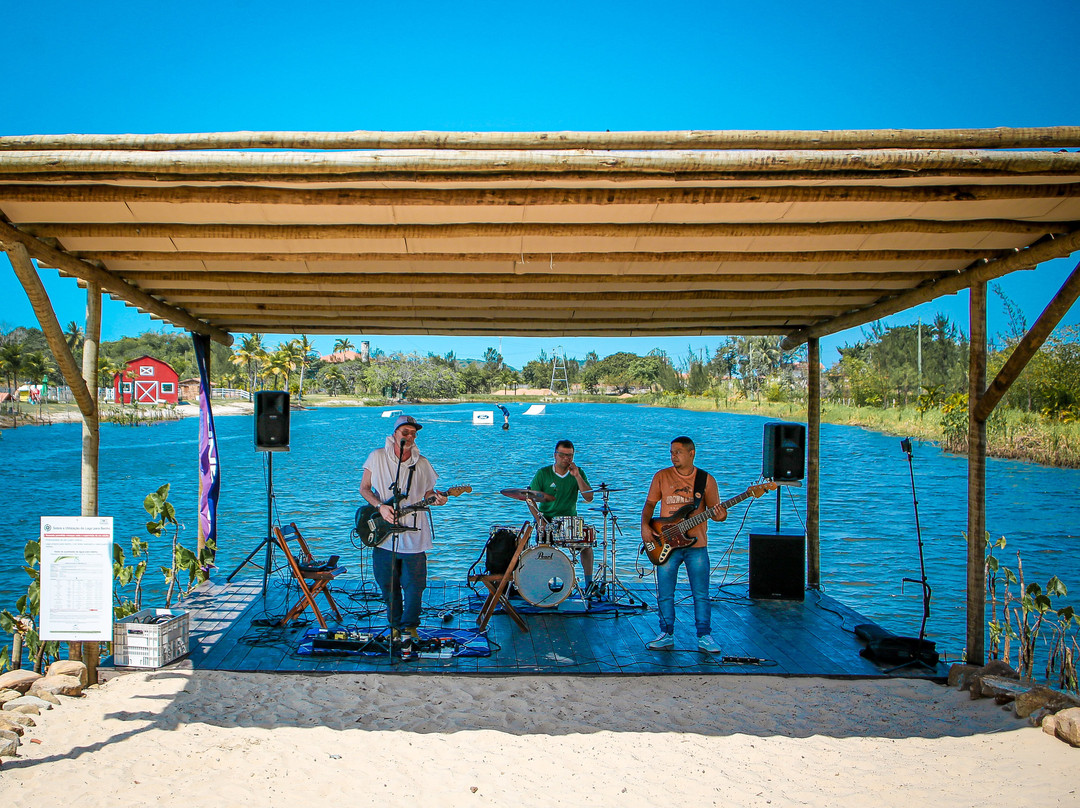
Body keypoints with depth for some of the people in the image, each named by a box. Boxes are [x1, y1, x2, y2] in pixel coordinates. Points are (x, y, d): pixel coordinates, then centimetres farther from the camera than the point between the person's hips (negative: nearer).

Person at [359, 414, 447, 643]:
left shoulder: (421, 463, 5)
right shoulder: (377, 457, 0)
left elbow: (428, 494, 12)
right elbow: (364, 488, 5)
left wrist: (436, 498, -11)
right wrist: (380, 506, -12)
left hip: (413, 535, 0)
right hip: (383, 535, 0)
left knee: (414, 585, -1)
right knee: (388, 585, 9)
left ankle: (409, 627, 16)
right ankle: (395, 626, 26)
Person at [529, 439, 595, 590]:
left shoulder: (578, 473, 4)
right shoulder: (543, 473, -2)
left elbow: (589, 498, -7)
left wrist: (577, 476, -15)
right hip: (547, 519, -2)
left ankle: (589, 582, -5)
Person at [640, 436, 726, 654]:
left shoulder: (706, 480, 2)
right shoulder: (661, 477, 4)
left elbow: (715, 510, 3)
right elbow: (649, 504, 8)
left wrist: (720, 515, -20)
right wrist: (645, 525, -8)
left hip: (696, 546, -1)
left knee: (701, 594, 2)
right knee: (664, 594, 4)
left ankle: (704, 637, 13)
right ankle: (667, 635, 18)